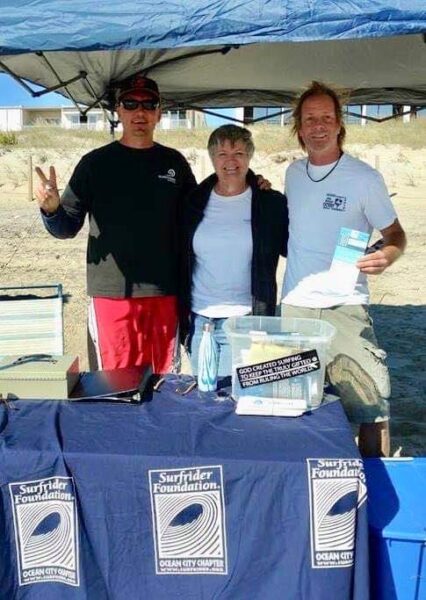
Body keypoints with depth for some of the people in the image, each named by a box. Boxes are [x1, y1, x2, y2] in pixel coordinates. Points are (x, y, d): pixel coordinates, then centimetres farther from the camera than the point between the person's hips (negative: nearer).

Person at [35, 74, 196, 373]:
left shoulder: (174, 162, 7)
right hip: (112, 293, -2)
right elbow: (67, 227, 0)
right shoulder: (95, 163, 1)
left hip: (165, 292, 3)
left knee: (162, 378, 13)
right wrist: (51, 209, -22)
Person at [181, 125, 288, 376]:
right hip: (199, 320, 3)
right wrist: (181, 313, 10)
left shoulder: (272, 204, -1)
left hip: (245, 321, -3)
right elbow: (181, 259, 12)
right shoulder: (195, 202, 6)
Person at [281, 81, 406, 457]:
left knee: (371, 400, -5)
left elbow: (395, 234, 1)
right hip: (293, 306, 4)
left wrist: (387, 255, -21)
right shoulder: (293, 174, 10)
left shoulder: (364, 178, -5)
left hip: (344, 307, -4)